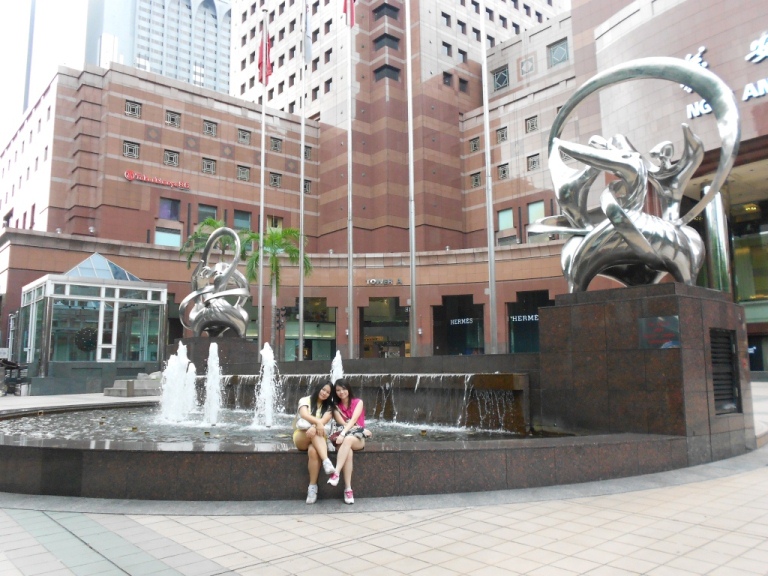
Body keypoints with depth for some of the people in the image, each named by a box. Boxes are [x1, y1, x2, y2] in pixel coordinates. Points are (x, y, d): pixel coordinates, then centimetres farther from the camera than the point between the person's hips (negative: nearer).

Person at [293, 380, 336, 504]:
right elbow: (304, 415, -17)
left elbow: (324, 420, -10)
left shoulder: (328, 407, 10)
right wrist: (318, 422, -36)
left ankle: (313, 487, -29)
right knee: (312, 432, -38)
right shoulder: (305, 400, 3)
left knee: (313, 451, -36)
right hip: (301, 437, -1)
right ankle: (326, 461, -46)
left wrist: (314, 427, -32)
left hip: (318, 438, 1)